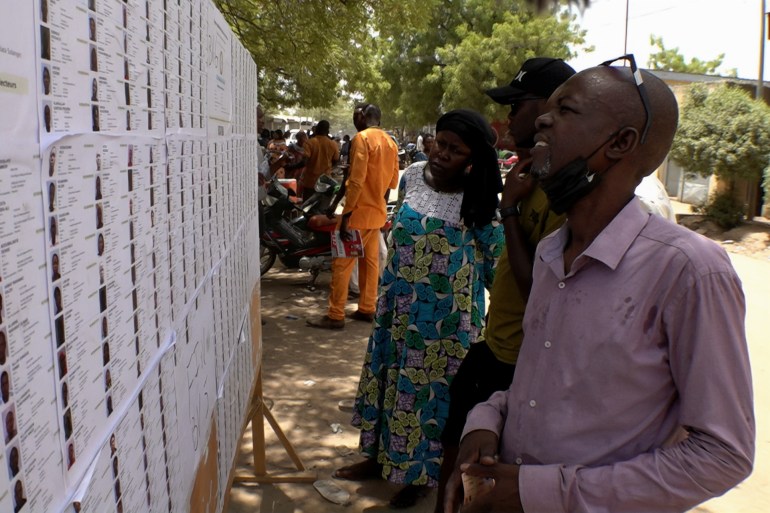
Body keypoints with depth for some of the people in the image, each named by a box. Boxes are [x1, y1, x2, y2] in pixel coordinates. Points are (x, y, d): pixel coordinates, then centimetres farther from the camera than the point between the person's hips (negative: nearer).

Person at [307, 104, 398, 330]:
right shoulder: (390, 142, 10)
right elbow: (393, 181, 14)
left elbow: (356, 181, -21)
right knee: (370, 261, 14)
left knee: (342, 264, -4)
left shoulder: (362, 138, -15)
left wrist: (345, 214, -19)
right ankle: (367, 309, 20)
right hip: (377, 211, 9)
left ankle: (335, 316, -1)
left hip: (360, 210, -8)